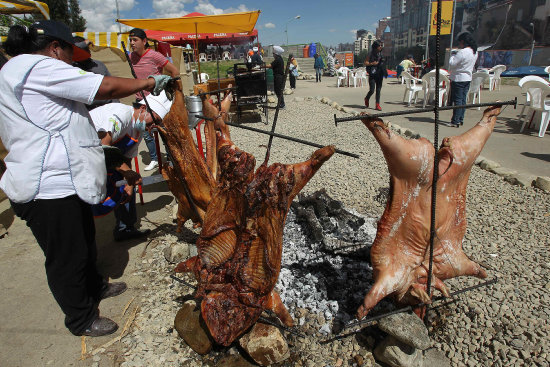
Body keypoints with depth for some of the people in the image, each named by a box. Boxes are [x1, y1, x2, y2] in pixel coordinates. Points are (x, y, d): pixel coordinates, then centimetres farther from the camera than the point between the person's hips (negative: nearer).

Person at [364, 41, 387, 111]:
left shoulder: (380, 54, 12)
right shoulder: (371, 54, -6)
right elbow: (365, 63, -7)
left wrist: (385, 72, 13)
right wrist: (372, 63, -21)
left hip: (379, 74, 5)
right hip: (372, 74, -5)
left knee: (378, 90, 3)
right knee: (372, 90, -6)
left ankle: (377, 105, 7)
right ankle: (366, 99, 25)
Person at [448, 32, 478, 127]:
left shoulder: (462, 52, -20)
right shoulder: (475, 52, 8)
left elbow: (452, 63, -19)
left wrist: (453, 55, -1)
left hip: (458, 78, -8)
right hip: (468, 77, 8)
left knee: (457, 100, -5)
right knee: (463, 99, 13)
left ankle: (455, 121, -3)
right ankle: (461, 119, 20)